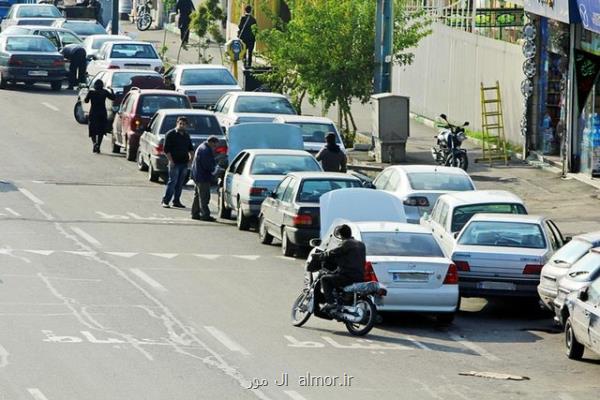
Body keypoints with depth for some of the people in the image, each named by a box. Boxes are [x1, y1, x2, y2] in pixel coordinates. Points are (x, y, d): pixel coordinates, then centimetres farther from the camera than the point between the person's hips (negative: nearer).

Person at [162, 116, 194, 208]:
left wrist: (190, 157, 9)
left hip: (184, 163, 6)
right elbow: (166, 149, -8)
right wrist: (171, 161, -14)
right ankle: (165, 201, -6)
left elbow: (190, 148, 26)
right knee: (172, 182, -10)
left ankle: (176, 201, 14)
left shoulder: (186, 135, 16)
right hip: (175, 163, -6)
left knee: (180, 183, 7)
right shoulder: (171, 134, -4)